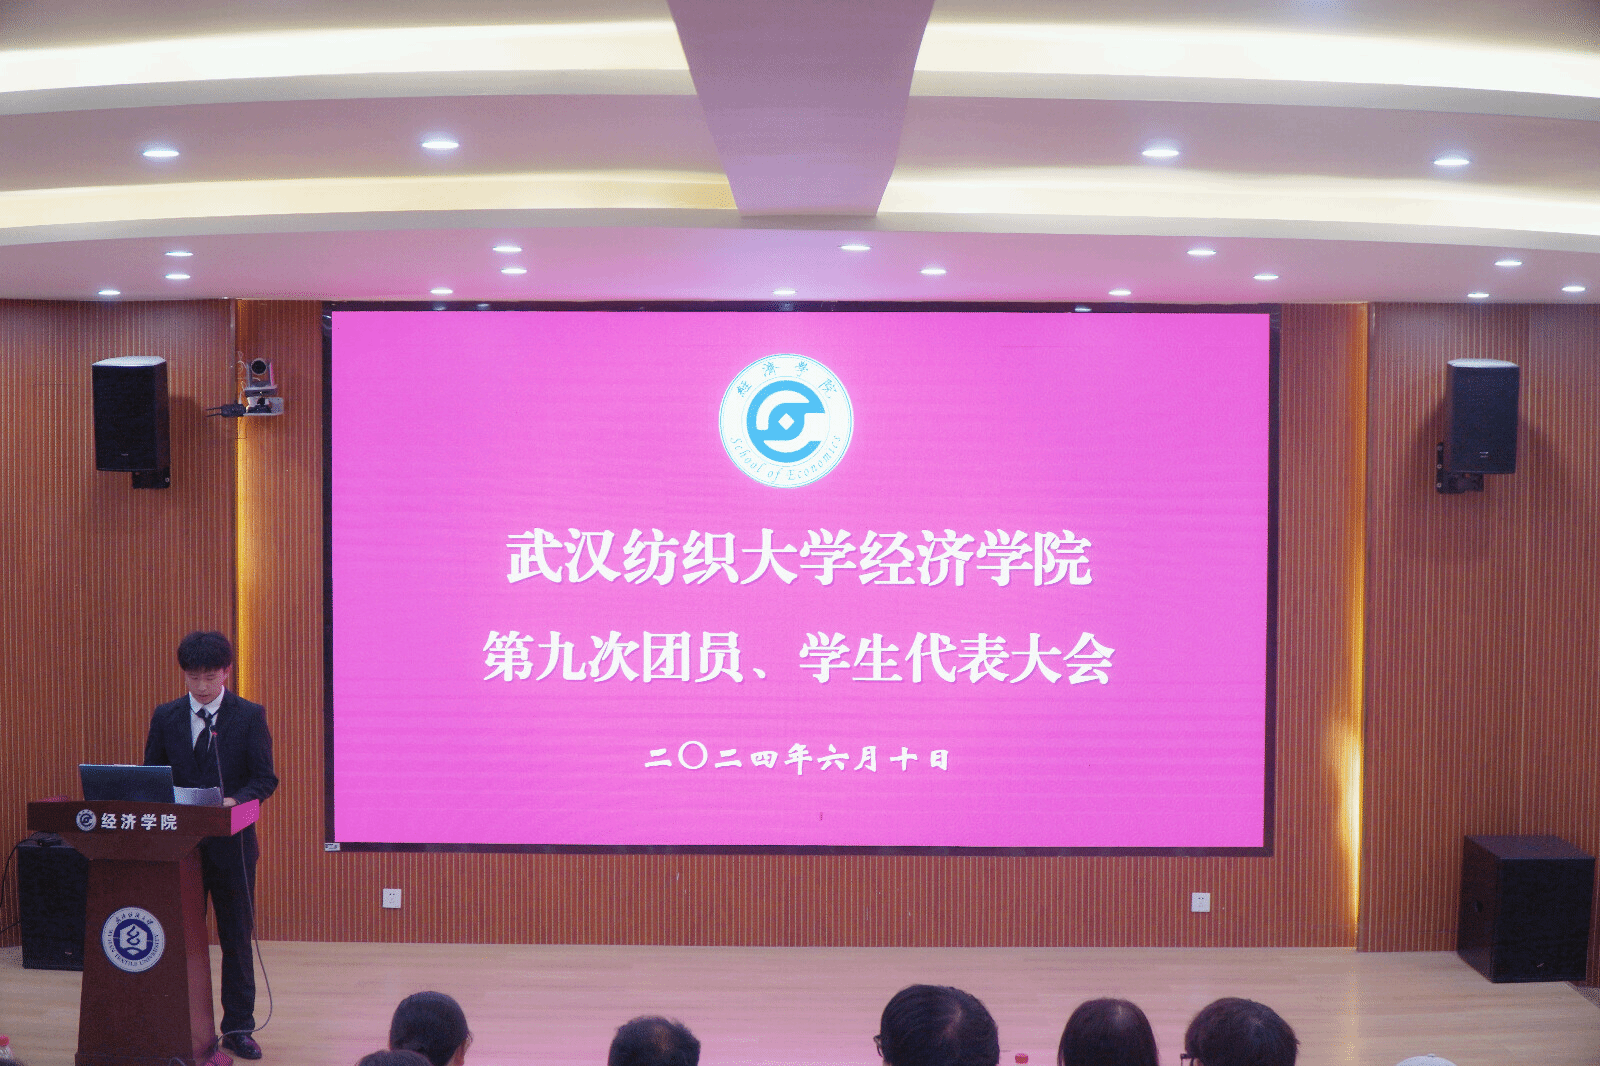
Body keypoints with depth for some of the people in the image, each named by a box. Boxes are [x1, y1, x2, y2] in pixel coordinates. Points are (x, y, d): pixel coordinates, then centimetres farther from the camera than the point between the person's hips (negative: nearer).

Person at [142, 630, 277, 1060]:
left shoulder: (250, 715, -1)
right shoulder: (166, 716, 6)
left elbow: (265, 778, -4)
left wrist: (235, 801, -22)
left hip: (231, 844, -2)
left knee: (236, 939, 5)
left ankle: (238, 1027, 14)